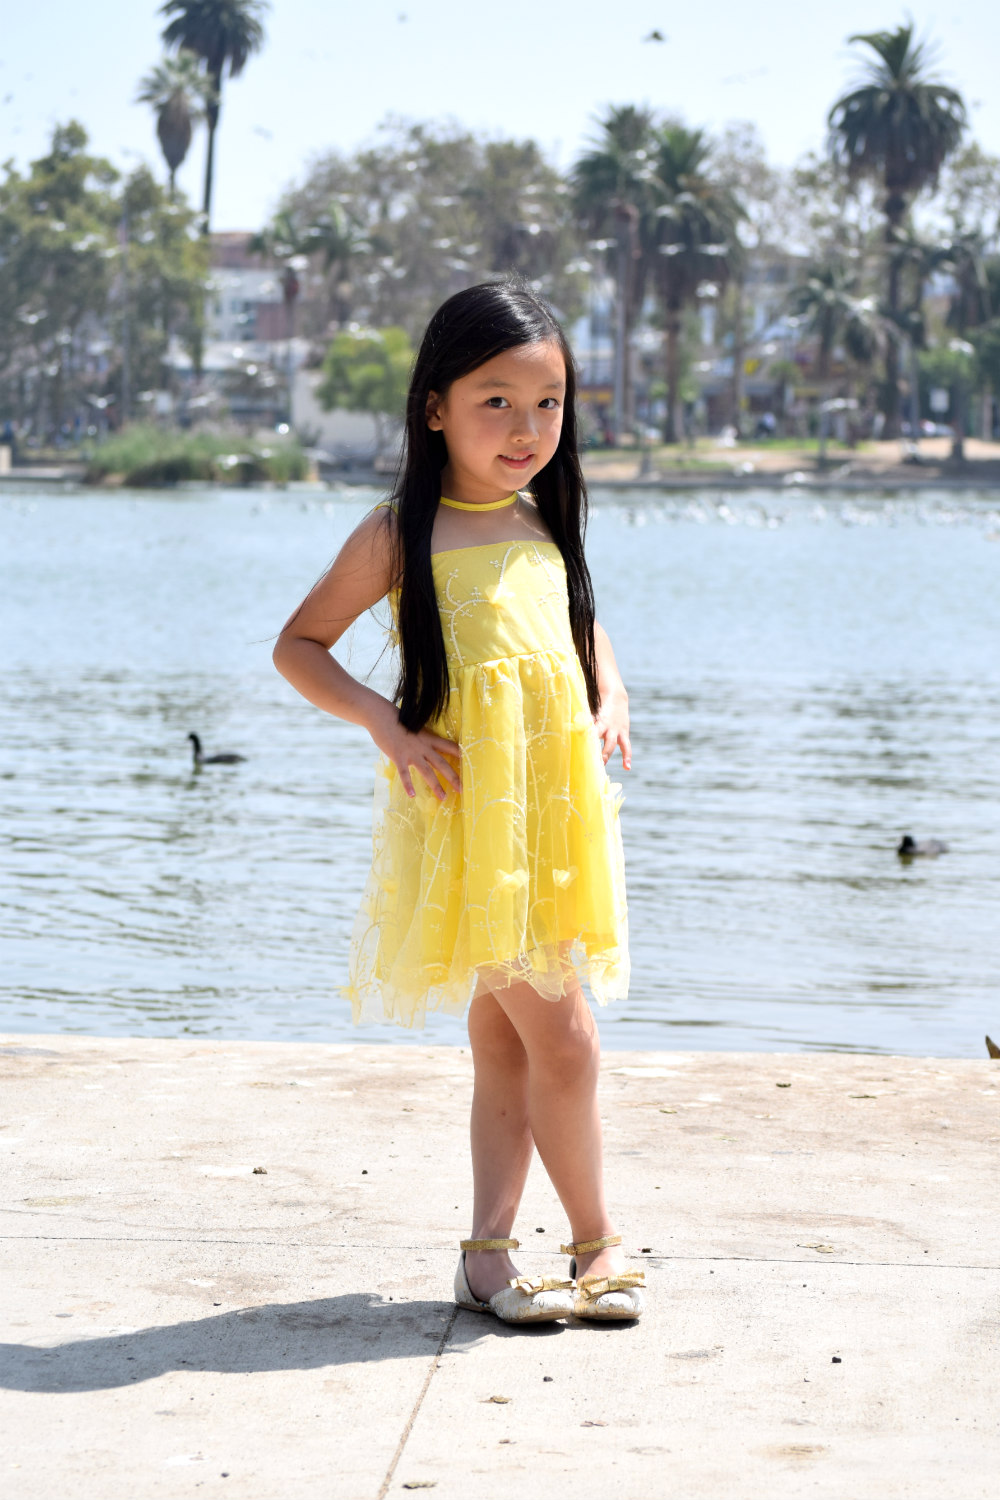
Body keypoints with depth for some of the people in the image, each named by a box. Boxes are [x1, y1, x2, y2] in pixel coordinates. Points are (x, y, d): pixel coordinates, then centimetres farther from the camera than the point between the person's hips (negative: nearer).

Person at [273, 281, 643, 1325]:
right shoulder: (403, 533, -7)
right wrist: (386, 726, -13)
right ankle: (597, 1244, 9)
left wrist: (610, 706, 8)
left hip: (554, 809, 6)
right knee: (562, 1040, -7)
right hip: (465, 814, -6)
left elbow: (587, 633, 27)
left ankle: (488, 1252, 16)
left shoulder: (546, 526, 10)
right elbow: (299, 643, -1)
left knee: (505, 1040, 9)